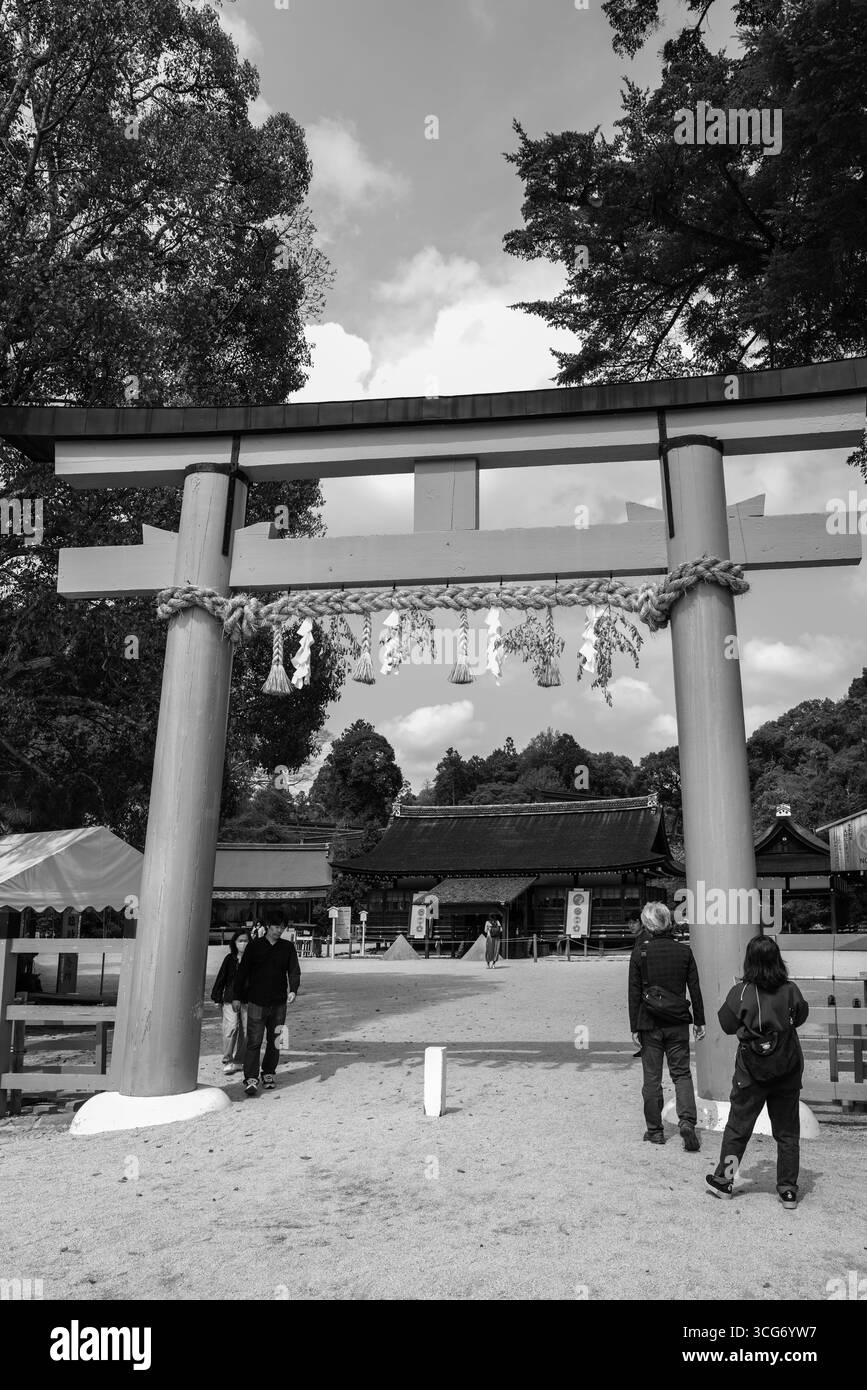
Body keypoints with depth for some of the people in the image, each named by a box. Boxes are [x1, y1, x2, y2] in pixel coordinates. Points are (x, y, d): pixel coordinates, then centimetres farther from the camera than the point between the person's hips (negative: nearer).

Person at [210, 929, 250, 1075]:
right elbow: (221, 979, 11)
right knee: (231, 1028, -14)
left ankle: (238, 1061, 18)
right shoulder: (230, 958, 5)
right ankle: (227, 1061, -4)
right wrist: (218, 999, 10)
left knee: (246, 1031, 3)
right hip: (230, 999, -1)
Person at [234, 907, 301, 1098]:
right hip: (256, 1003, -3)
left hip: (279, 1003, 3)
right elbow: (242, 972, 5)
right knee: (254, 1041, -8)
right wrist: (240, 997, 4)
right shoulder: (254, 947, 0)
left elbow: (294, 971, 1)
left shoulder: (288, 948, 6)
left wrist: (293, 990, -16)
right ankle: (251, 1079, -5)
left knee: (275, 1042, 9)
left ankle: (268, 1074, 24)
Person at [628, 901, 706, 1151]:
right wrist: (699, 1021, 11)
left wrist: (634, 1028, -2)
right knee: (682, 1073, 11)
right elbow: (695, 989, 2)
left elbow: (634, 992, -6)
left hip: (649, 1024, -2)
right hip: (678, 1023, 2)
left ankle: (654, 1130, 15)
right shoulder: (684, 951, -1)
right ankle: (687, 1120, -7)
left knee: (652, 1078, 9)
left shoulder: (639, 952, -8)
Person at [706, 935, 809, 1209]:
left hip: (751, 1073, -1)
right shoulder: (790, 990, -10)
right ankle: (788, 1190, 18)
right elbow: (801, 1016, 7)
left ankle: (723, 1180, 21)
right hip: (788, 1072, 1)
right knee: (787, 1132, 14)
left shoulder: (740, 993, -14)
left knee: (738, 1127, 12)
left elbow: (727, 1024, -3)